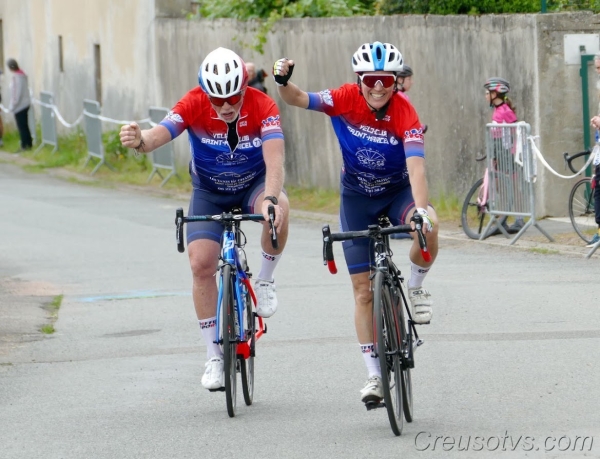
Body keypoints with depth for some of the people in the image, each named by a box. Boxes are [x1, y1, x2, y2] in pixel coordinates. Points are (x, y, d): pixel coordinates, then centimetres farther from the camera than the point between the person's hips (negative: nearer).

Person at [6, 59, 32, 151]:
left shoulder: (16, 77, -22)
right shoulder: (22, 75, 5)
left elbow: (16, 93, -22)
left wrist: (12, 106, -14)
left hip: (19, 105, -9)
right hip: (25, 104, 9)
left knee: (21, 126, -1)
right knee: (25, 126, 17)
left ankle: (24, 146, 3)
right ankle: (29, 143, 23)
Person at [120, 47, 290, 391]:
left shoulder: (263, 106, -28)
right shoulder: (194, 105, -25)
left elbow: (274, 159, -41)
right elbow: (159, 135, -40)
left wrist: (269, 199, -59)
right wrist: (139, 140, -65)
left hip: (254, 184, -1)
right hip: (209, 192, 1)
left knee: (279, 208, -36)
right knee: (202, 264, -15)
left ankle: (266, 280, -10)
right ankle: (215, 355, -2)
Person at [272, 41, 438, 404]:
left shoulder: (405, 113, -27)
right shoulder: (347, 99, -19)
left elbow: (416, 166, -38)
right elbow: (298, 99, -20)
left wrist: (421, 209, -52)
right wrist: (283, 81, -43)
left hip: (398, 190, -1)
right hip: (357, 197, 1)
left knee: (428, 225, -36)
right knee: (364, 289, -1)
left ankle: (417, 287, -7)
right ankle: (375, 375, 6)